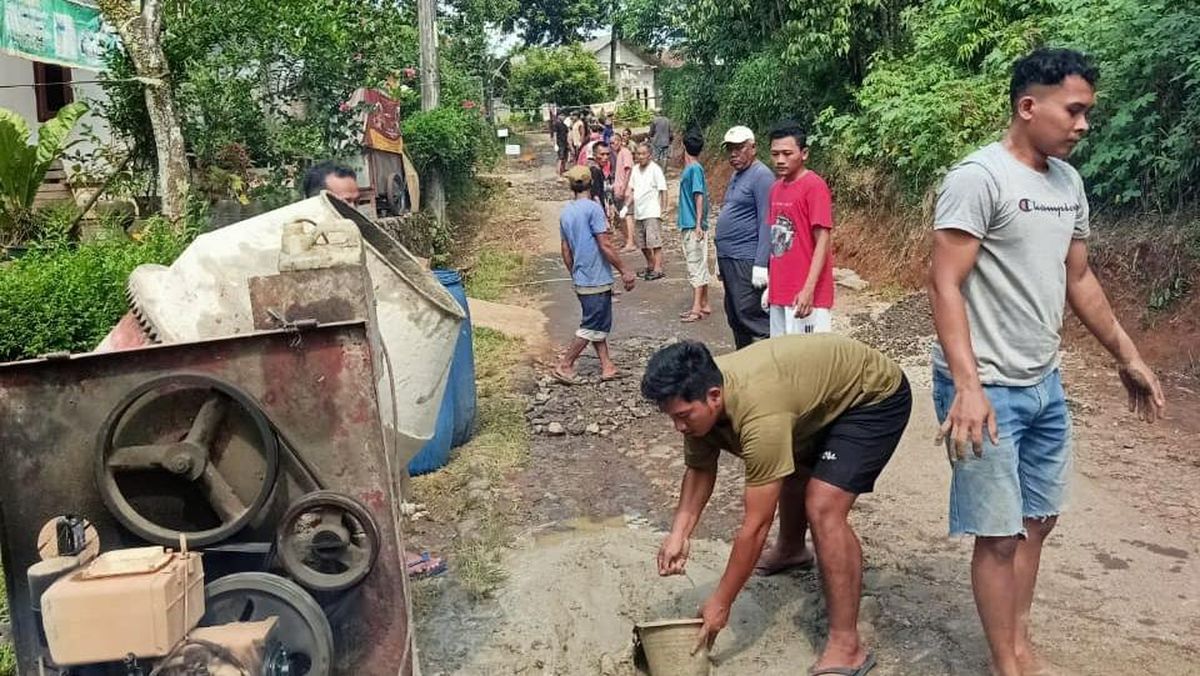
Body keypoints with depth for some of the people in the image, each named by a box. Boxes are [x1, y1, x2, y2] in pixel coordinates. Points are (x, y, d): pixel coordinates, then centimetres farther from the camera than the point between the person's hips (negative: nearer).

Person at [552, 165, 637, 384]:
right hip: (597, 279, -8)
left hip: (581, 279, 8)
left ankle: (607, 366, 17)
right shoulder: (593, 208, -14)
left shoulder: (565, 212, 9)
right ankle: (564, 366, 1)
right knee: (592, 327, -1)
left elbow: (566, 251, 14)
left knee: (599, 324, 15)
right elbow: (605, 245, -18)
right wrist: (624, 271, -11)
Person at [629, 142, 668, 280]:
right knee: (642, 243, 14)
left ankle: (658, 269, -8)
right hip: (638, 213, 7)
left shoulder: (655, 169, -9)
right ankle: (650, 265, 29)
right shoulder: (635, 169, 11)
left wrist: (663, 209, -13)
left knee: (654, 242, -10)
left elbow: (663, 190, -9)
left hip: (652, 213, -7)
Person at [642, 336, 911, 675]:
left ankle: (846, 647, -14)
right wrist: (679, 534, -15)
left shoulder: (759, 414, -40)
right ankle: (791, 551, 55)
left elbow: (756, 525, -33)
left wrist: (720, 604, -25)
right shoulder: (698, 393, -16)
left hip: (876, 395, -9)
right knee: (791, 469, 25)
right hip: (825, 393, 9)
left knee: (823, 508, -22)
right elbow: (699, 469, -1)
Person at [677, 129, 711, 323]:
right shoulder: (690, 169, 13)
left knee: (696, 267, -8)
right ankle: (704, 305, 19)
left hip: (694, 227, -10)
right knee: (699, 266, 13)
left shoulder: (694, 169, -13)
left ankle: (697, 308, -7)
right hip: (688, 226, 10)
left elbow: (699, 196, -19)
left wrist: (698, 224, -23)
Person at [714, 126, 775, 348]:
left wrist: (761, 264, -24)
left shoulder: (761, 176, -11)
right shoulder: (736, 176, 18)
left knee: (749, 313, -13)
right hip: (728, 257, 10)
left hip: (746, 259, -10)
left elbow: (766, 224, -18)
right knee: (734, 316, 14)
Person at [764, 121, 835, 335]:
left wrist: (808, 290, -22)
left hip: (804, 295, -7)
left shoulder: (814, 186, -11)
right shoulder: (776, 188, 11)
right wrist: (770, 286, 15)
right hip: (779, 294, 7)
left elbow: (823, 242, -16)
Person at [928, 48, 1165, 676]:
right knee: (999, 533, 3)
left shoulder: (1068, 182, 10)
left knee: (1038, 519, 17)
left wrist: (1128, 356, 22)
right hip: (988, 389, -8)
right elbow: (944, 284, -20)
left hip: (1046, 385, 8)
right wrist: (968, 385, -28)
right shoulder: (978, 177, -15)